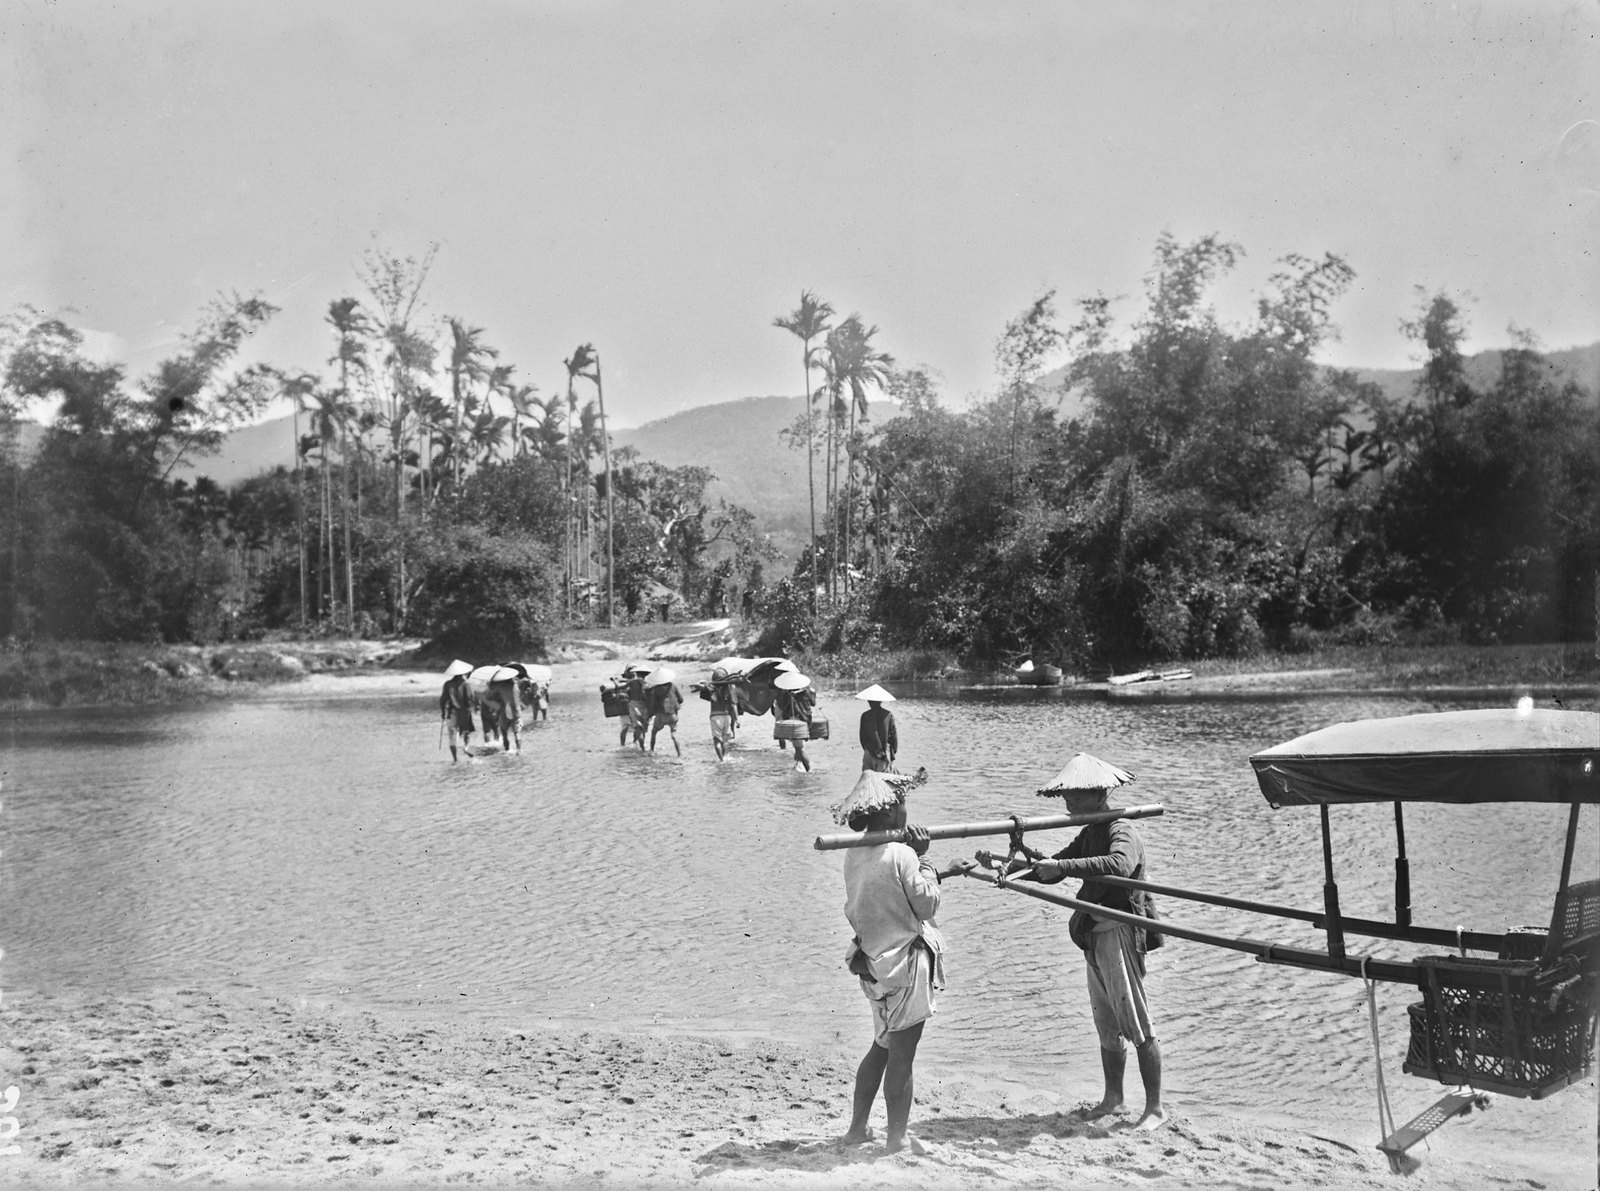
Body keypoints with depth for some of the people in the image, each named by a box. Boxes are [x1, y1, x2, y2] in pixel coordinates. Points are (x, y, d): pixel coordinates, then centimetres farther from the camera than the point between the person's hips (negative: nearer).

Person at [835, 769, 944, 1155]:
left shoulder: (855, 854, 4)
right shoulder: (900, 853, -20)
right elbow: (927, 905, -13)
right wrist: (922, 857, -4)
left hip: (875, 961, 8)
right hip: (906, 963, -8)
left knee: (882, 1045, 21)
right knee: (901, 1054, 1)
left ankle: (857, 1128, 24)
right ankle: (898, 1138, 8)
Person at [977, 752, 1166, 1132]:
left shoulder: (1123, 832, -15)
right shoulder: (1090, 833, 14)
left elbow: (1117, 865, -38)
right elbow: (1049, 870, 14)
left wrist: (1061, 866, -43)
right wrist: (1003, 865, 1)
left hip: (1119, 933, -9)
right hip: (1095, 938, 9)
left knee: (1138, 1026, -5)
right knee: (1107, 1025, 17)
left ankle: (1155, 1108, 1)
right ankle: (1113, 1098, 29)